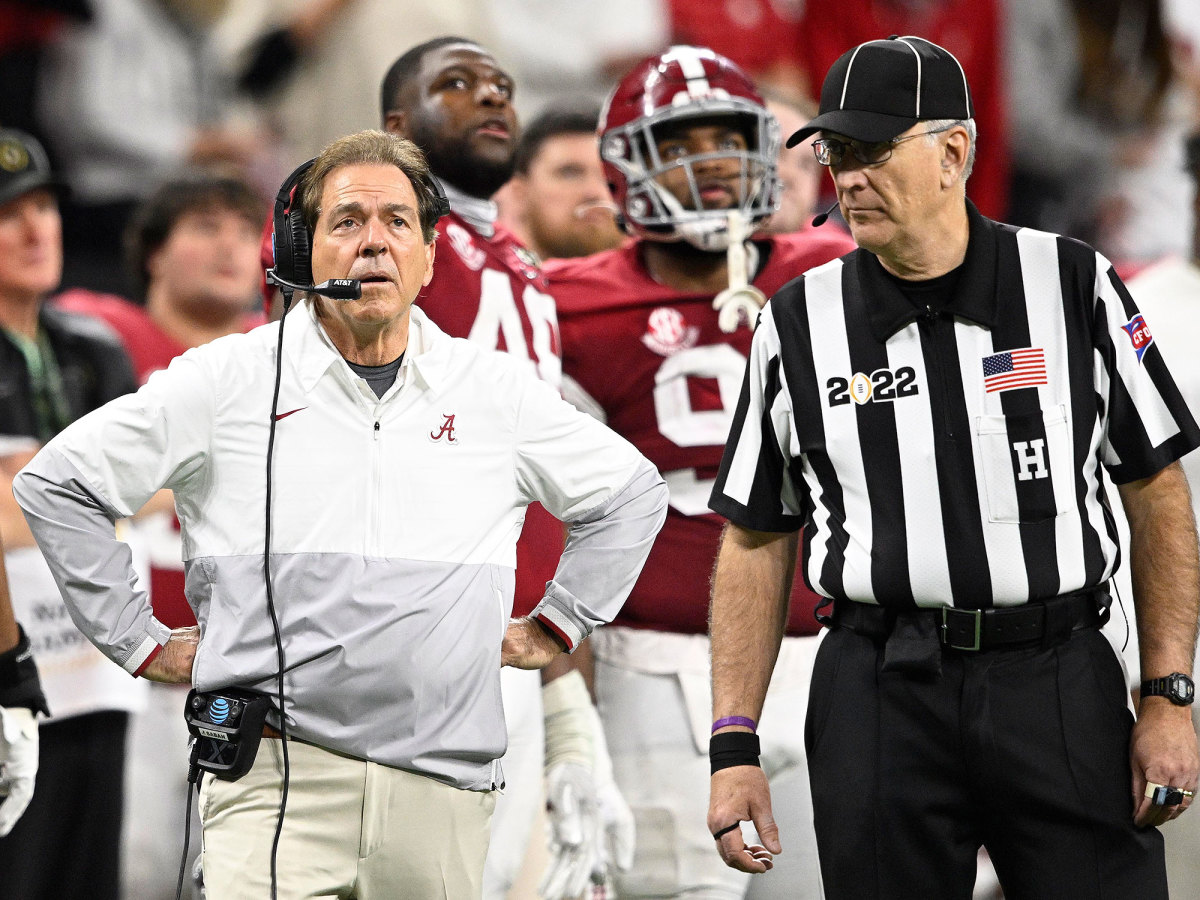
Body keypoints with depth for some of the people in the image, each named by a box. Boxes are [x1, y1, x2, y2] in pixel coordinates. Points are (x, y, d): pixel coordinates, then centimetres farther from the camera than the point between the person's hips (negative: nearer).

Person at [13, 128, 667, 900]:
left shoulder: (497, 393, 13)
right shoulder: (227, 381, 5)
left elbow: (631, 492, 28)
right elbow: (56, 485, 8)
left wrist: (555, 628, 20)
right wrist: (140, 641, 6)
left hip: (443, 787, 3)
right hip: (276, 774, -3)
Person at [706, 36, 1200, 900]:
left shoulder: (1074, 286, 2)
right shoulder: (797, 325, 5)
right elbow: (756, 544, 10)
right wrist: (733, 749, 2)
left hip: (1063, 686, -1)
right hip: (878, 694, 1)